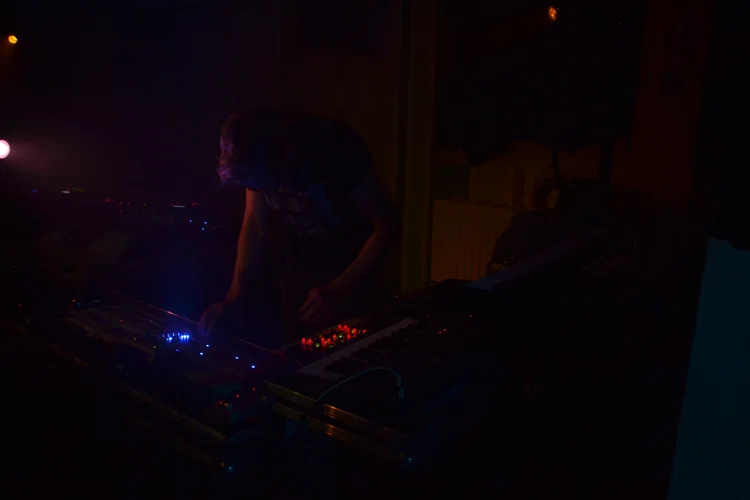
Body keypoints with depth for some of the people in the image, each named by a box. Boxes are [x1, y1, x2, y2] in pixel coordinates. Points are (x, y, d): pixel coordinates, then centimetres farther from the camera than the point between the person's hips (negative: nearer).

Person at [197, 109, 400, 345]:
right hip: (300, 264, 4)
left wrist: (340, 289, -38)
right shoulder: (254, 160, -17)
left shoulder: (335, 150, -32)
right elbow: (254, 227, -8)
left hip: (353, 266, -4)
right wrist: (233, 298, -18)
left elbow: (388, 226, -28)